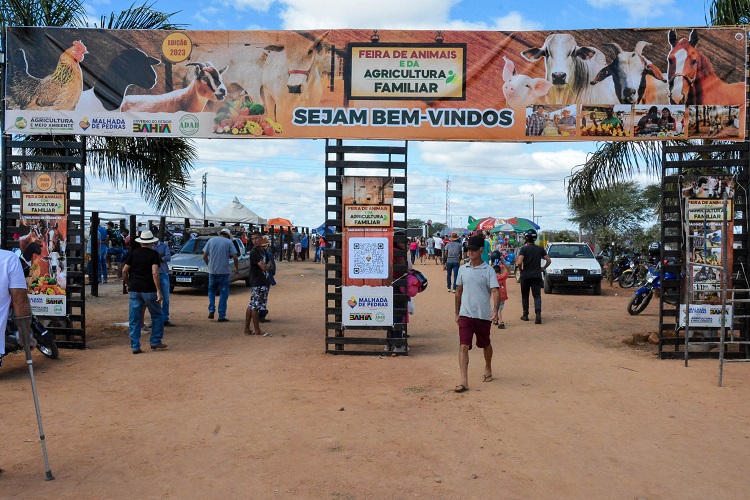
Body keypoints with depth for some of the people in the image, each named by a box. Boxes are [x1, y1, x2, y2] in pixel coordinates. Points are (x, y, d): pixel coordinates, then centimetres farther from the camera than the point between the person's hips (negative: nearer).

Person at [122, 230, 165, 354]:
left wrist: (127, 284, 20)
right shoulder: (153, 254, -5)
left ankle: (135, 346, 7)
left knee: (134, 320, 7)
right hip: (149, 290, -4)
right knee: (157, 316, 14)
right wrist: (158, 291, -16)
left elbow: (124, 271, 4)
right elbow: (155, 273, -16)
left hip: (134, 290, 4)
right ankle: (155, 341, 12)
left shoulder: (133, 253, 7)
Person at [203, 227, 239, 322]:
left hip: (212, 271, 2)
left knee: (211, 291, 20)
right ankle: (221, 316, 4)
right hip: (224, 272, -2)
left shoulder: (211, 241, 6)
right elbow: (235, 257, -7)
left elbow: (204, 257, 4)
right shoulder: (229, 242, 0)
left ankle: (211, 311, 7)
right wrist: (237, 269, 7)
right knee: (223, 293, 5)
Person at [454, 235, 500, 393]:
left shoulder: (488, 270, -6)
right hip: (465, 314, 2)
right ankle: (464, 381, -12)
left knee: (485, 344, 18)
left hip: (483, 315, -2)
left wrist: (495, 310, -30)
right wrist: (457, 312, 14)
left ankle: (488, 368, 45)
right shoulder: (463, 269, 5)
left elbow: (496, 291, -14)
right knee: (463, 346, -10)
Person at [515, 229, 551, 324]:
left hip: (526, 276, -2)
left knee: (525, 296, 12)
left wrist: (517, 260, 1)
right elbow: (548, 261, 1)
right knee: (537, 296, 1)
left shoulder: (524, 249, -9)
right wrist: (543, 268, 14)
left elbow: (519, 262, -20)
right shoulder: (540, 249, 3)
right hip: (537, 276, 2)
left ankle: (525, 315, 18)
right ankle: (538, 313, -20)